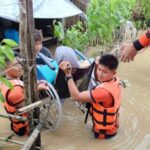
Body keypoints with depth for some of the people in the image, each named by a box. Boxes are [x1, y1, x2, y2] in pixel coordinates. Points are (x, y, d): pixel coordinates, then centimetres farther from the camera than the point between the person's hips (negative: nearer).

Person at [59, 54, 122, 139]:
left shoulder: (105, 91, -35)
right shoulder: (116, 81, -9)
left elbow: (76, 96, -33)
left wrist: (68, 74, -36)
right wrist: (97, 65, -5)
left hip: (103, 132, -8)